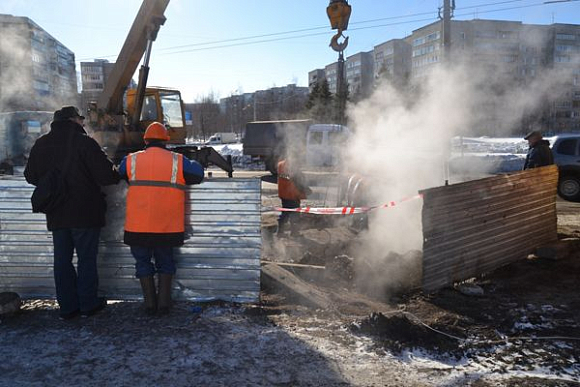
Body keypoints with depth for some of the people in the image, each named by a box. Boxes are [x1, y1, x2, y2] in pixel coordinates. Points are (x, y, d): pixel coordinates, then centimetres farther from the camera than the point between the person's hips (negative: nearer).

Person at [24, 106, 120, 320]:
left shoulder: (41, 144, 5)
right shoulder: (84, 142, -13)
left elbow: (31, 176, 13)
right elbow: (105, 175, -16)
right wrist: (115, 175, 5)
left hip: (56, 214, 5)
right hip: (85, 213, -5)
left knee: (62, 260, 11)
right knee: (87, 258, 6)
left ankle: (67, 306, 17)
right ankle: (88, 304, 13)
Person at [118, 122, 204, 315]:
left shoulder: (131, 160, 2)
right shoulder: (178, 161, -1)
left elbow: (120, 174, 18)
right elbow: (198, 174, 6)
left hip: (138, 225, 0)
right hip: (167, 226, 0)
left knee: (143, 262, 15)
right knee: (165, 262, 18)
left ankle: (150, 303, 16)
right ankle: (164, 302, 16)